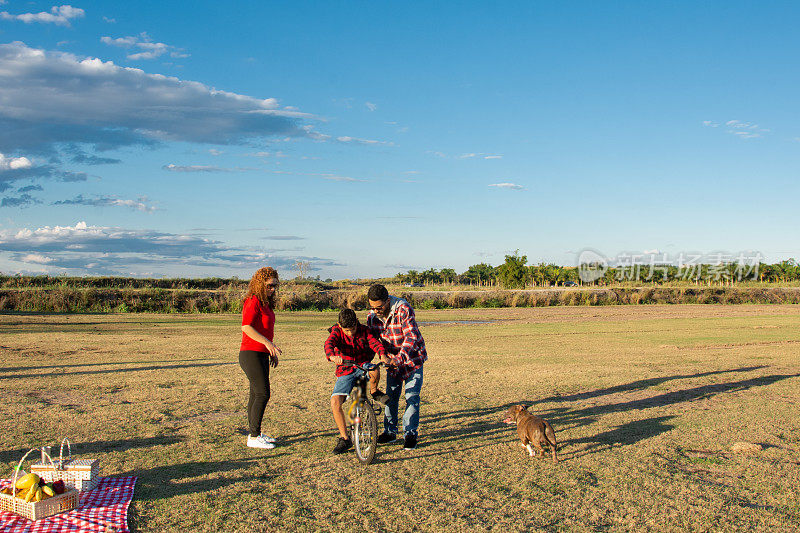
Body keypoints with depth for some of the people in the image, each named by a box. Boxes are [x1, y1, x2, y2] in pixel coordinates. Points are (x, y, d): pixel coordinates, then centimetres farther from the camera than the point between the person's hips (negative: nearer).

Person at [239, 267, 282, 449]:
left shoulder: (266, 303, 15)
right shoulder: (253, 301, -13)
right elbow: (246, 327, -23)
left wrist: (272, 352, 20)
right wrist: (268, 343, -28)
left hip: (262, 354, 9)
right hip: (251, 354, -9)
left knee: (256, 395, 13)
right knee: (263, 394, -9)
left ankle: (254, 433, 21)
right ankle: (254, 437, -3)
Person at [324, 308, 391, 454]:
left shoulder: (364, 330, -6)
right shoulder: (337, 332, -9)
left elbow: (374, 342, -21)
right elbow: (328, 344, -29)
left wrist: (382, 355, -44)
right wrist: (332, 356, -52)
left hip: (363, 367, 0)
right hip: (345, 372, 0)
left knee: (375, 371, -37)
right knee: (335, 402, -17)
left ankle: (374, 392, -2)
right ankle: (344, 439, -2)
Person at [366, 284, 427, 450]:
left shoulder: (403, 309, -27)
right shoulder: (373, 315, -9)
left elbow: (411, 337, -32)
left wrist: (400, 357, -43)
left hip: (412, 357, -5)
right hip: (392, 359, 5)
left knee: (412, 396, -5)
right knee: (391, 395, 7)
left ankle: (411, 434, 5)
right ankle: (390, 432, 19)